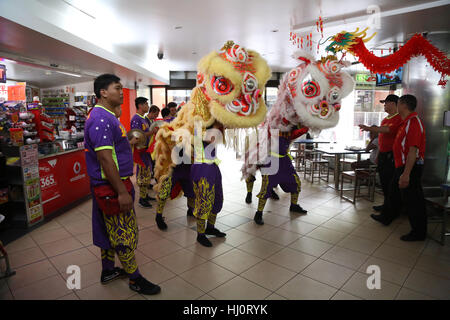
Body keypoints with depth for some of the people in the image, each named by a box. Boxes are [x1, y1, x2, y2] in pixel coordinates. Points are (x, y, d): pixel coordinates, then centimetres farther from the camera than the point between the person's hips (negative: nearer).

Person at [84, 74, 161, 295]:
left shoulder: (107, 116, 14)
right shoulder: (101, 119, -20)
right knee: (124, 234, 2)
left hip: (111, 185, 10)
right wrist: (122, 191, -26)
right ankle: (135, 280, 17)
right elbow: (105, 159, -26)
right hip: (112, 186, -10)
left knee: (110, 231, 20)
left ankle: (108, 271, 36)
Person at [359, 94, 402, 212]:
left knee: (390, 181, -3)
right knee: (383, 181, 14)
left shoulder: (398, 118, -12)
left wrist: (369, 128, -33)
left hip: (391, 155, -9)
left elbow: (388, 129, -29)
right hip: (382, 154, 9)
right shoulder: (385, 119, 17)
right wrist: (378, 154, 21)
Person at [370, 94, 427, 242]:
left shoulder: (413, 123, -22)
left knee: (412, 199, 0)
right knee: (394, 193, 22)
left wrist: (406, 174, -28)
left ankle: (419, 232, 14)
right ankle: (386, 217, 39)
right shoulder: (406, 122, 11)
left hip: (410, 168, -10)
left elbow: (413, 151, -27)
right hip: (402, 166, 10)